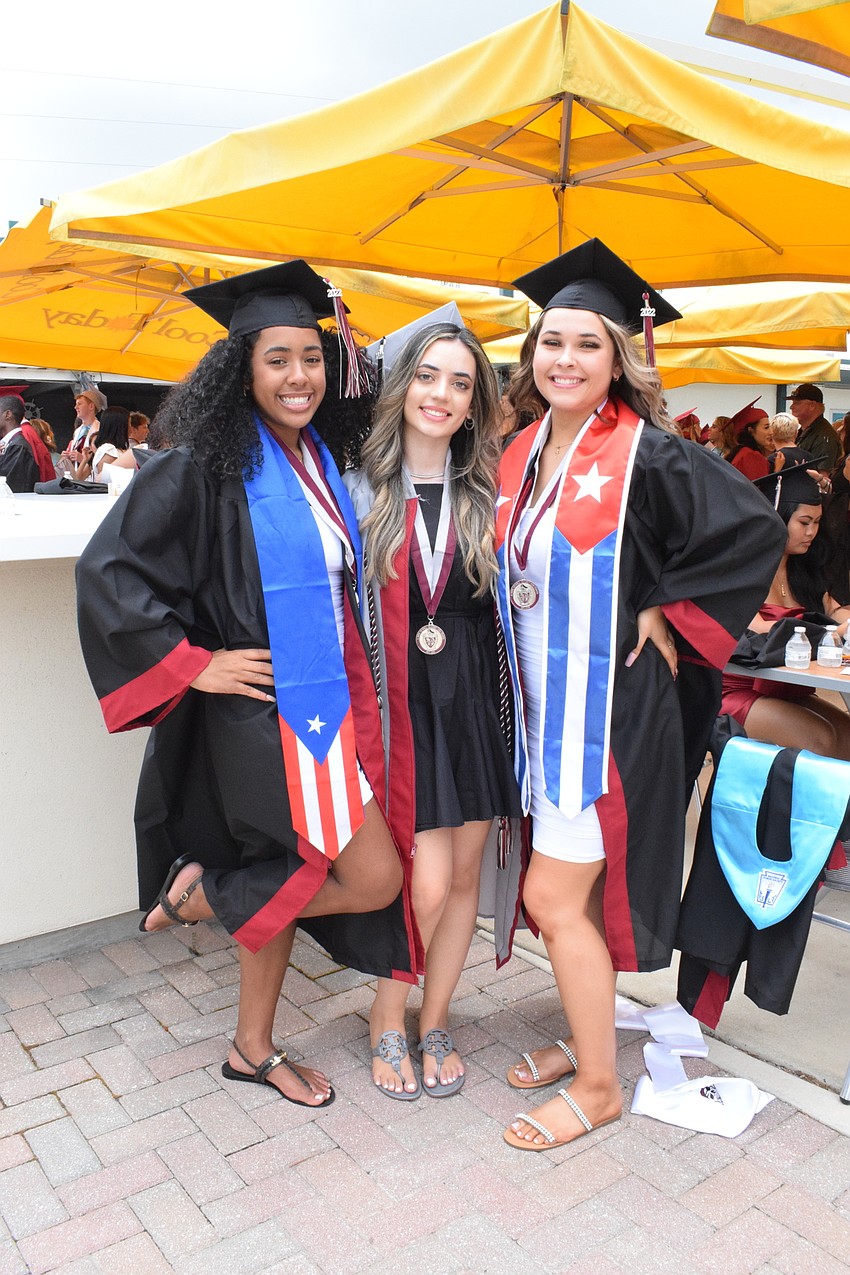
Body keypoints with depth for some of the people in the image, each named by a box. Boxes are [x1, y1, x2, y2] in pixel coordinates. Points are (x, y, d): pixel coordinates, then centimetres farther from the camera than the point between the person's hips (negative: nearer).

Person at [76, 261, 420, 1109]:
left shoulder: (319, 463, 9)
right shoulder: (205, 465, -12)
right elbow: (107, 571, -14)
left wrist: (347, 687, 13)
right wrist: (193, 663, -16)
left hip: (324, 704, 7)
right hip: (262, 711, -7)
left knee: (285, 880, 15)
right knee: (375, 881, -9)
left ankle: (253, 1048, 34)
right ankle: (197, 894, 10)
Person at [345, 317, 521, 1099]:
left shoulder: (489, 491, 6)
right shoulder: (360, 486, -1)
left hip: (474, 702, 3)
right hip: (398, 702, -3)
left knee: (464, 873, 10)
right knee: (428, 881, -5)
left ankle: (435, 1022, 32)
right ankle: (388, 1019, 23)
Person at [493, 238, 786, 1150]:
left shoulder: (647, 454, -13)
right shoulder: (522, 457, 7)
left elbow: (756, 532, -13)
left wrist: (669, 614, -12)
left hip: (610, 707, -7)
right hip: (543, 705, 7)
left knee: (553, 898, -2)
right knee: (567, 888, 16)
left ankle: (598, 1086, 18)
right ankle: (586, 1036, 37)